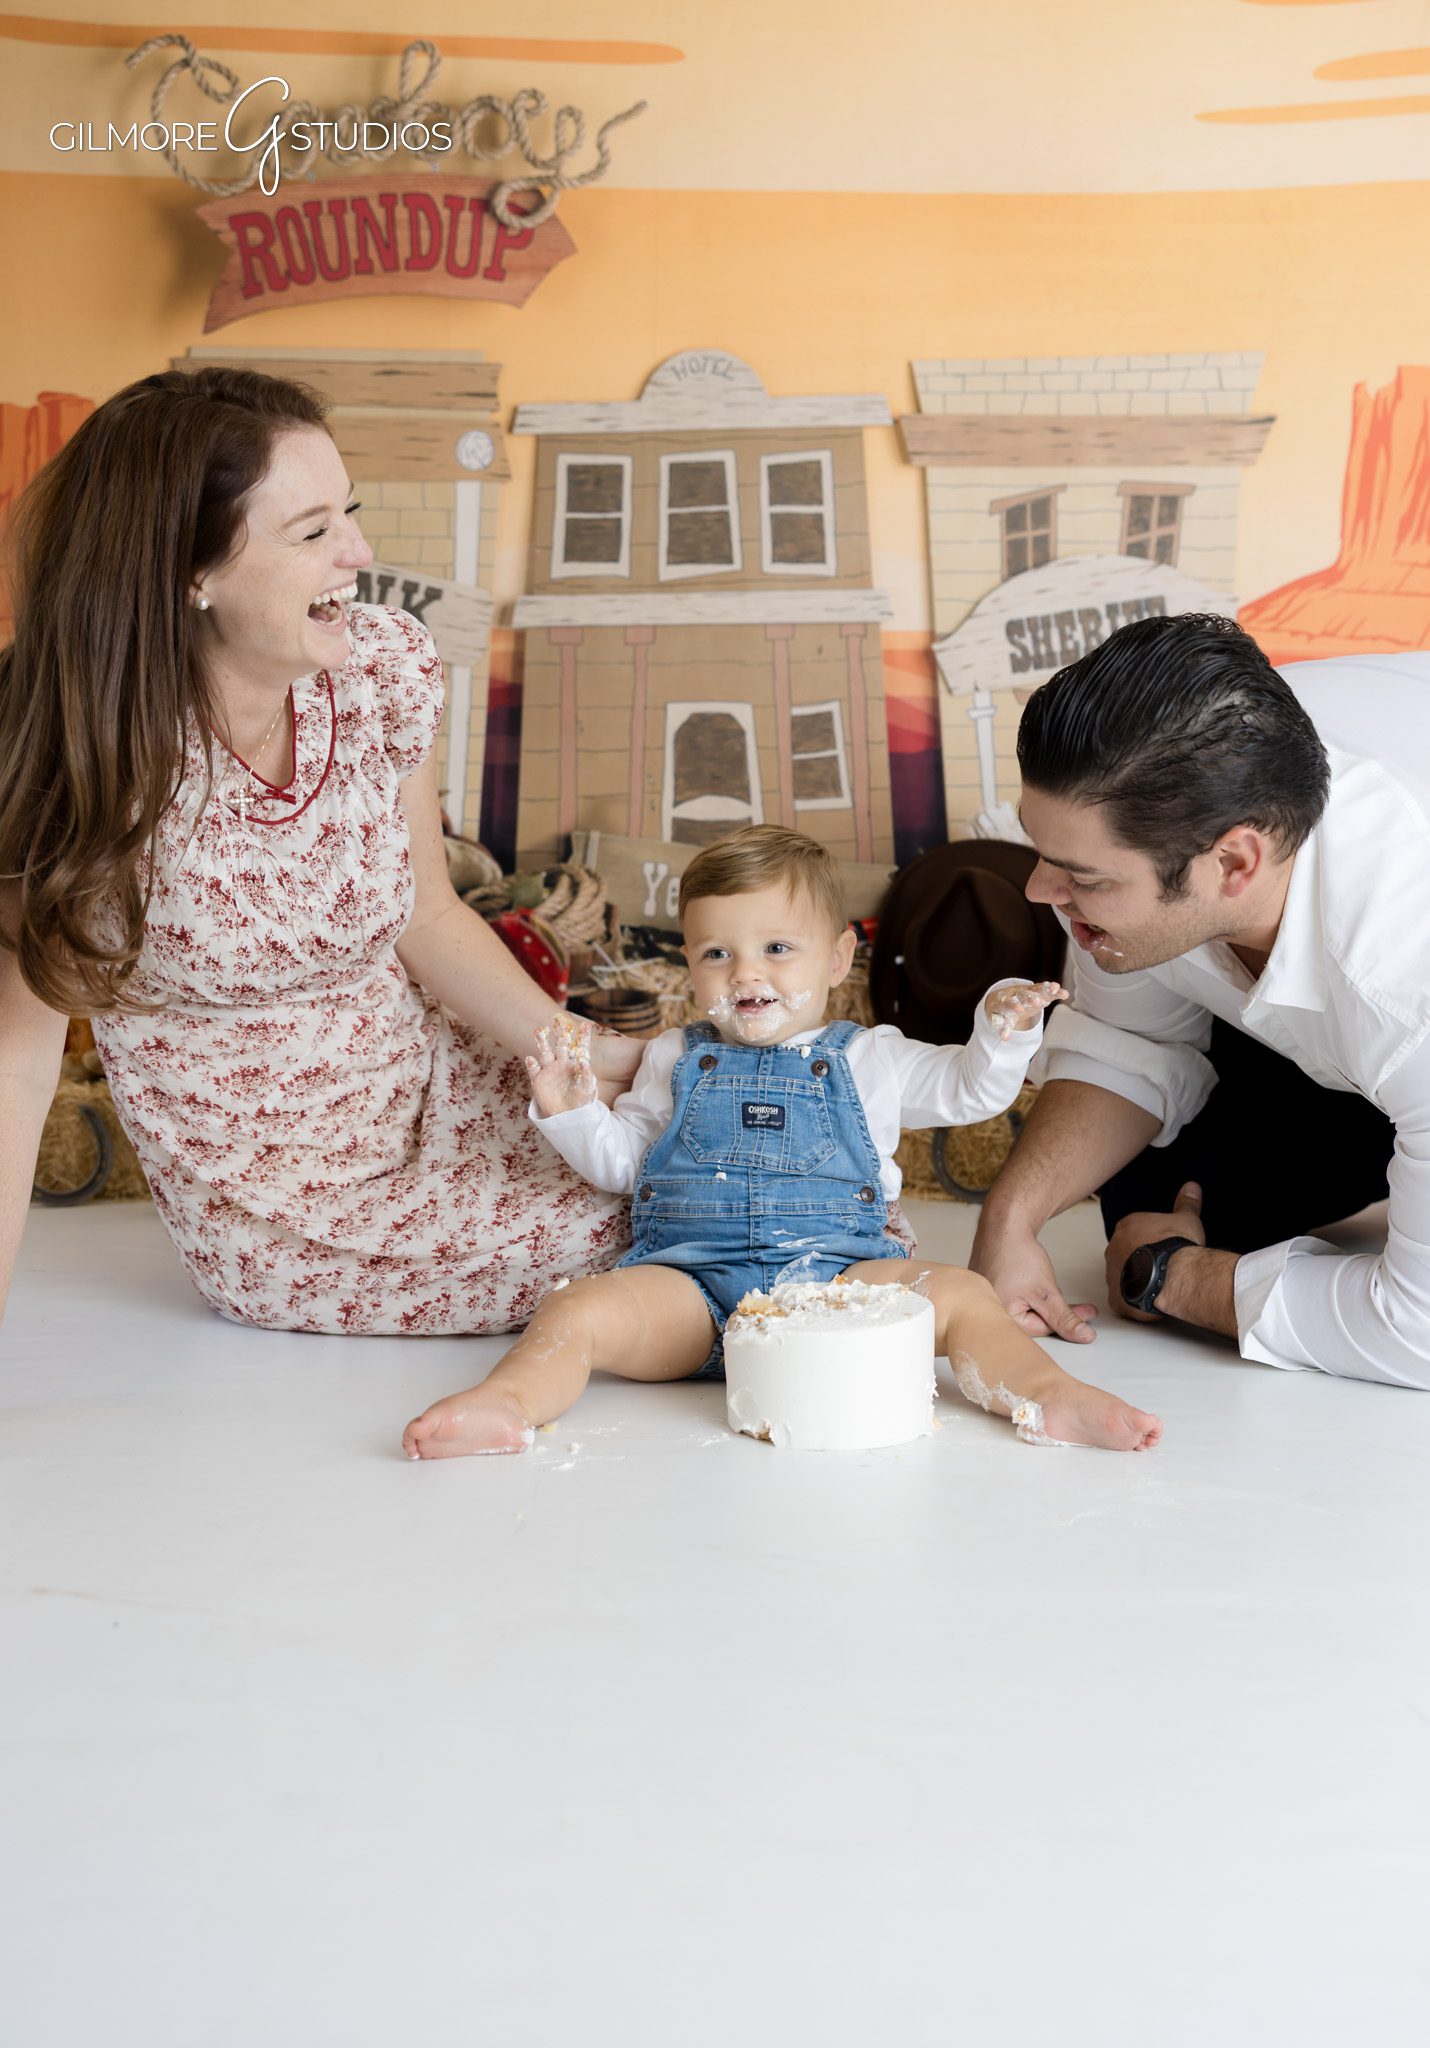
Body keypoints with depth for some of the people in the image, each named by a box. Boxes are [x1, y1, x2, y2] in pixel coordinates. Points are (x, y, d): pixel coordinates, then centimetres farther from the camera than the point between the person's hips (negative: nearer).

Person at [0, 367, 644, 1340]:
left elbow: (428, 916, 0)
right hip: (283, 1214, -4)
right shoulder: (85, 759, -23)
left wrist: (589, 1054, -12)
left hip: (435, 1083, 5)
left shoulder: (387, 664, -9)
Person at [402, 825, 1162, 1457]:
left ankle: (1049, 1397, -29)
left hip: (838, 1272, 0)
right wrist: (569, 1109, 4)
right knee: (575, 1310, -26)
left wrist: (1003, 1031, -2)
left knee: (959, 1292, -23)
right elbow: (620, 1159, 23)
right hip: (689, 1280, 1)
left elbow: (969, 1090, 18)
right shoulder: (675, 1059, 20)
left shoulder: (869, 1059, 17)